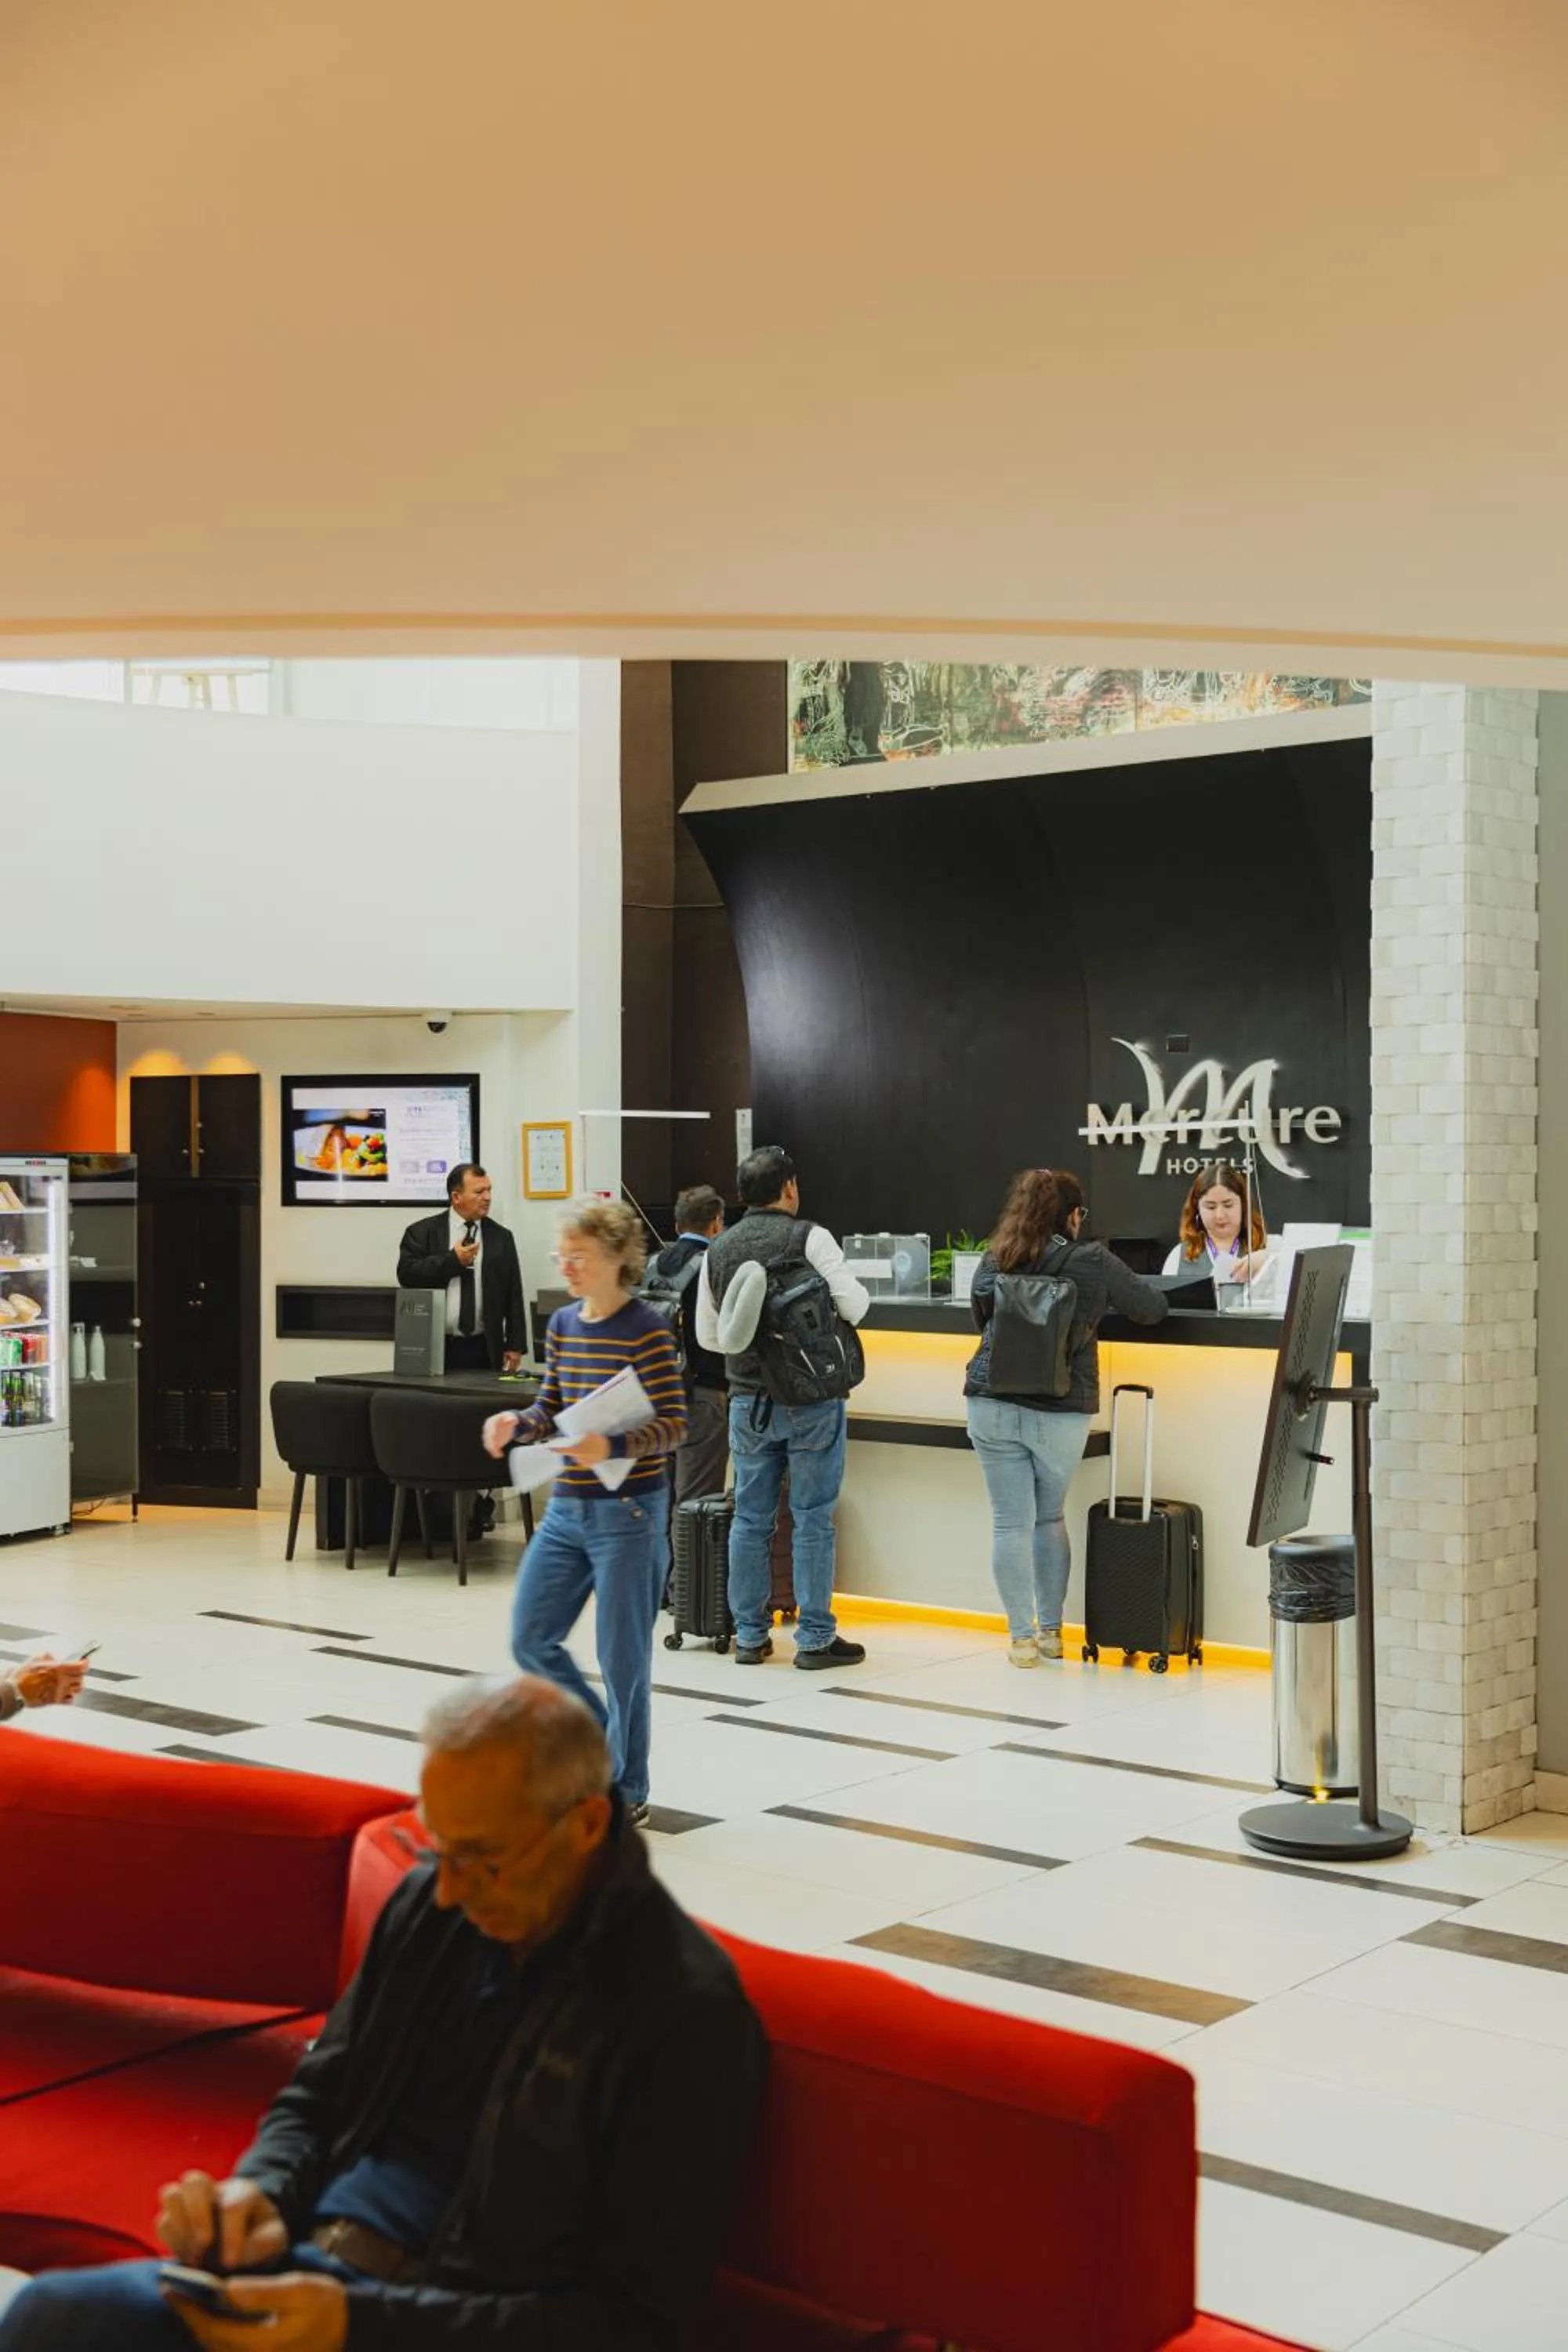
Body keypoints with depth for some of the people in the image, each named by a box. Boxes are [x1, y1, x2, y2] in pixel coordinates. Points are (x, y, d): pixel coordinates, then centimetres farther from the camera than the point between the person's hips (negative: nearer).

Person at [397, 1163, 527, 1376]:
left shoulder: (501, 1237, 10)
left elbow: (513, 1295, 8)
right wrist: (453, 1260, -12)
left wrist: (515, 1346, 2)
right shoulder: (422, 1232, 5)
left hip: (484, 1351, 1)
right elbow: (407, 1274, -9)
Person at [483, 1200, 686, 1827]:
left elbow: (673, 1425, -15)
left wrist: (614, 1447, -32)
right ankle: (607, 1743, 29)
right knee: (531, 1639, 9)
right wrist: (516, 1425, -7)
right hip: (566, 1509, 7)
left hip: (628, 1513, -7)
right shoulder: (562, 1324, 8)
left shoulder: (646, 1330, -13)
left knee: (622, 1656, 1)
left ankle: (626, 1792, 17)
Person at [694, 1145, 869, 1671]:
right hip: (811, 1399, -4)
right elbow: (853, 1305, -13)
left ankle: (749, 1636, 16)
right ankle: (815, 1638, 6)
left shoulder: (718, 1250, 5)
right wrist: (860, 1289, 9)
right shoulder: (810, 1238, -10)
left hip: (748, 1401, 4)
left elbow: (708, 1335, 10)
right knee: (813, 1519, 2)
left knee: (750, 1519, 11)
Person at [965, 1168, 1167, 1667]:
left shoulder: (994, 1260, 4)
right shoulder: (1092, 1262, -6)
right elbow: (1154, 1308, 4)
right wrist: (1101, 1302, 23)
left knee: (1010, 1521, 5)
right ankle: (1050, 1631, 26)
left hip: (991, 1405, 1)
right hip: (1060, 1413, -1)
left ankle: (1022, 1637, 9)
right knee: (1050, 1518, 16)